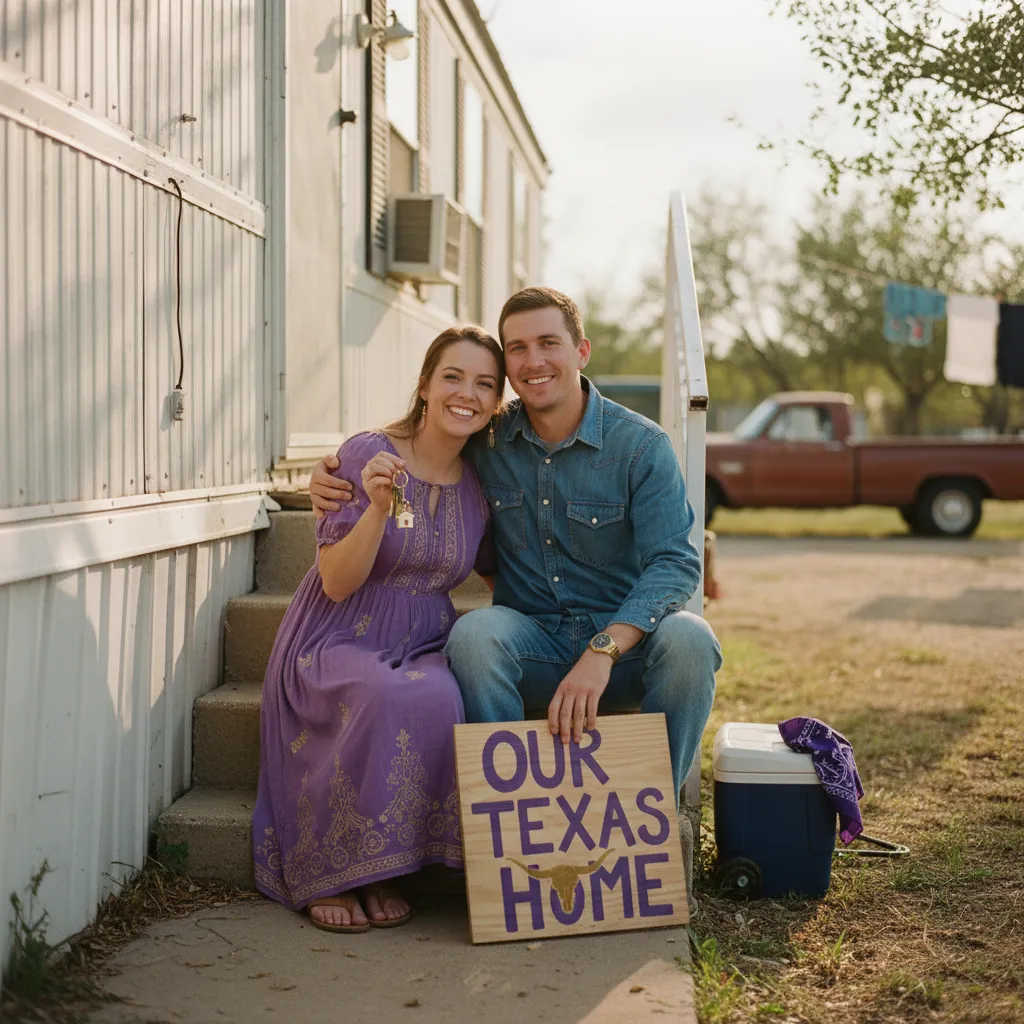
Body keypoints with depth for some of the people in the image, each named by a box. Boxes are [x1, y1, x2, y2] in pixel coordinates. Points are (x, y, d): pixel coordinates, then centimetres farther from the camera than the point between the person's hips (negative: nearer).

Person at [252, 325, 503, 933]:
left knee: (447, 699, -32)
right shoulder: (367, 455, -7)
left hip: (425, 647, 4)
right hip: (339, 645, -4)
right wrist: (379, 507, -25)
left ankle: (371, 874, -15)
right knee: (398, 700, -37)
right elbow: (337, 583, -12)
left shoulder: (483, 484, 7)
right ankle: (328, 876, -17)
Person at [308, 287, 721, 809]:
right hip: (532, 639, 1)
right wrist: (333, 481, -7)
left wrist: (602, 650, -32)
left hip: (625, 637, -1)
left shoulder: (641, 445, -7)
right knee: (473, 633, -31)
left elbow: (675, 561, -16)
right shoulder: (485, 443, 1)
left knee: (688, 639, -32)